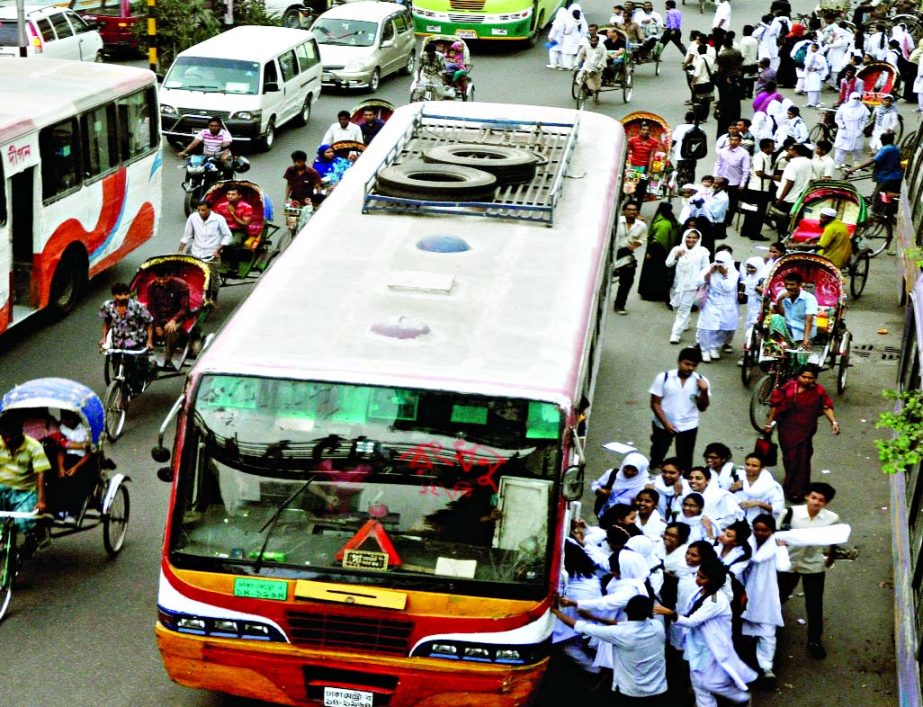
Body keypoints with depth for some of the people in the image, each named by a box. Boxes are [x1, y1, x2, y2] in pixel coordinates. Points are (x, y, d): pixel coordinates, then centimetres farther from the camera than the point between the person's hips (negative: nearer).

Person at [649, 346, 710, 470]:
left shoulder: (701, 381, -8)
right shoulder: (663, 377, -11)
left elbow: (702, 408, -6)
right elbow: (655, 403, -8)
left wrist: (704, 391, -22)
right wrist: (665, 423, -15)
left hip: (688, 427, 0)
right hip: (663, 425, 0)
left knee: (685, 460, 6)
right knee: (657, 455, 14)